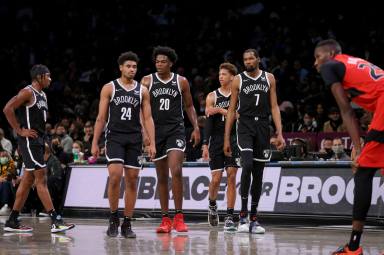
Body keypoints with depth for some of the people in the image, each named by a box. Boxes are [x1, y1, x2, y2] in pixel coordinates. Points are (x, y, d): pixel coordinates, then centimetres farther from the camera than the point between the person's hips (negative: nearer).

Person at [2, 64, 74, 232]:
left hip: (38, 141, 10)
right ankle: (55, 221, -14)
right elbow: (7, 109, -19)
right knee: (41, 179, -11)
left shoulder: (42, 95, 16)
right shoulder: (28, 92, -12)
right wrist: (20, 131, -18)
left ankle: (12, 222, 14)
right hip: (29, 141, -10)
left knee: (28, 180, 10)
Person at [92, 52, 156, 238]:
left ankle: (127, 224, 10)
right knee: (115, 176, -18)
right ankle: (113, 218, 0)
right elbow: (101, 118, 3)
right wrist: (95, 143, -2)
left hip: (134, 139, 3)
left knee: (132, 180, 2)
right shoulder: (109, 88, 3)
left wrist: (152, 143, -3)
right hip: (114, 137, -3)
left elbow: (147, 118, 7)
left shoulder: (142, 90, 8)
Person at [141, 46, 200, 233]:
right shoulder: (147, 81, 4)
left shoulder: (181, 82, 5)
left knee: (176, 170, -18)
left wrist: (196, 127, 2)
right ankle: (165, 219, 13)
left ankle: (178, 217, -12)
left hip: (176, 130, -1)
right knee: (162, 176, 6)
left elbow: (189, 106, 13)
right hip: (156, 131, 1)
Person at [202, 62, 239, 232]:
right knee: (216, 178, -3)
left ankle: (230, 217, -3)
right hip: (216, 140, 1)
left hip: (233, 140, -1)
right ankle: (212, 205, 26)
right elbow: (208, 122, 2)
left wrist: (221, 110, -17)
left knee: (231, 177, -6)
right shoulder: (212, 96, 6)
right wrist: (205, 145, -5)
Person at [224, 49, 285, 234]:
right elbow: (231, 110, 5)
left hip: (263, 127, 3)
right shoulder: (238, 80, 3)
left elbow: (274, 107, 8)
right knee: (247, 165, -22)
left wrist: (279, 133, -3)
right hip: (245, 126, -3)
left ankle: (254, 219, 12)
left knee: (258, 173, 5)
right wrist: (226, 138, 1)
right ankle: (243, 216, -16)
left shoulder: (269, 78, 8)